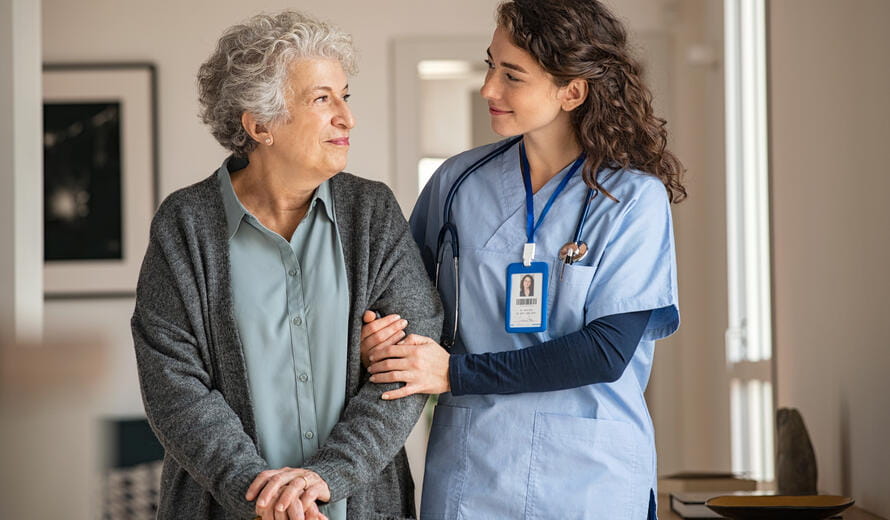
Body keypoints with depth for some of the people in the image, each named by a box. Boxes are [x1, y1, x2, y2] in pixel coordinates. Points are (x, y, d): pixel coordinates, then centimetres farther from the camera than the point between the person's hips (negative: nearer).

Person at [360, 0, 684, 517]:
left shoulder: (633, 198, -7)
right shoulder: (459, 182, 3)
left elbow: (607, 352, -14)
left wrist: (457, 372, -15)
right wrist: (381, 342, -12)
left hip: (593, 478, -2)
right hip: (470, 473, 2)